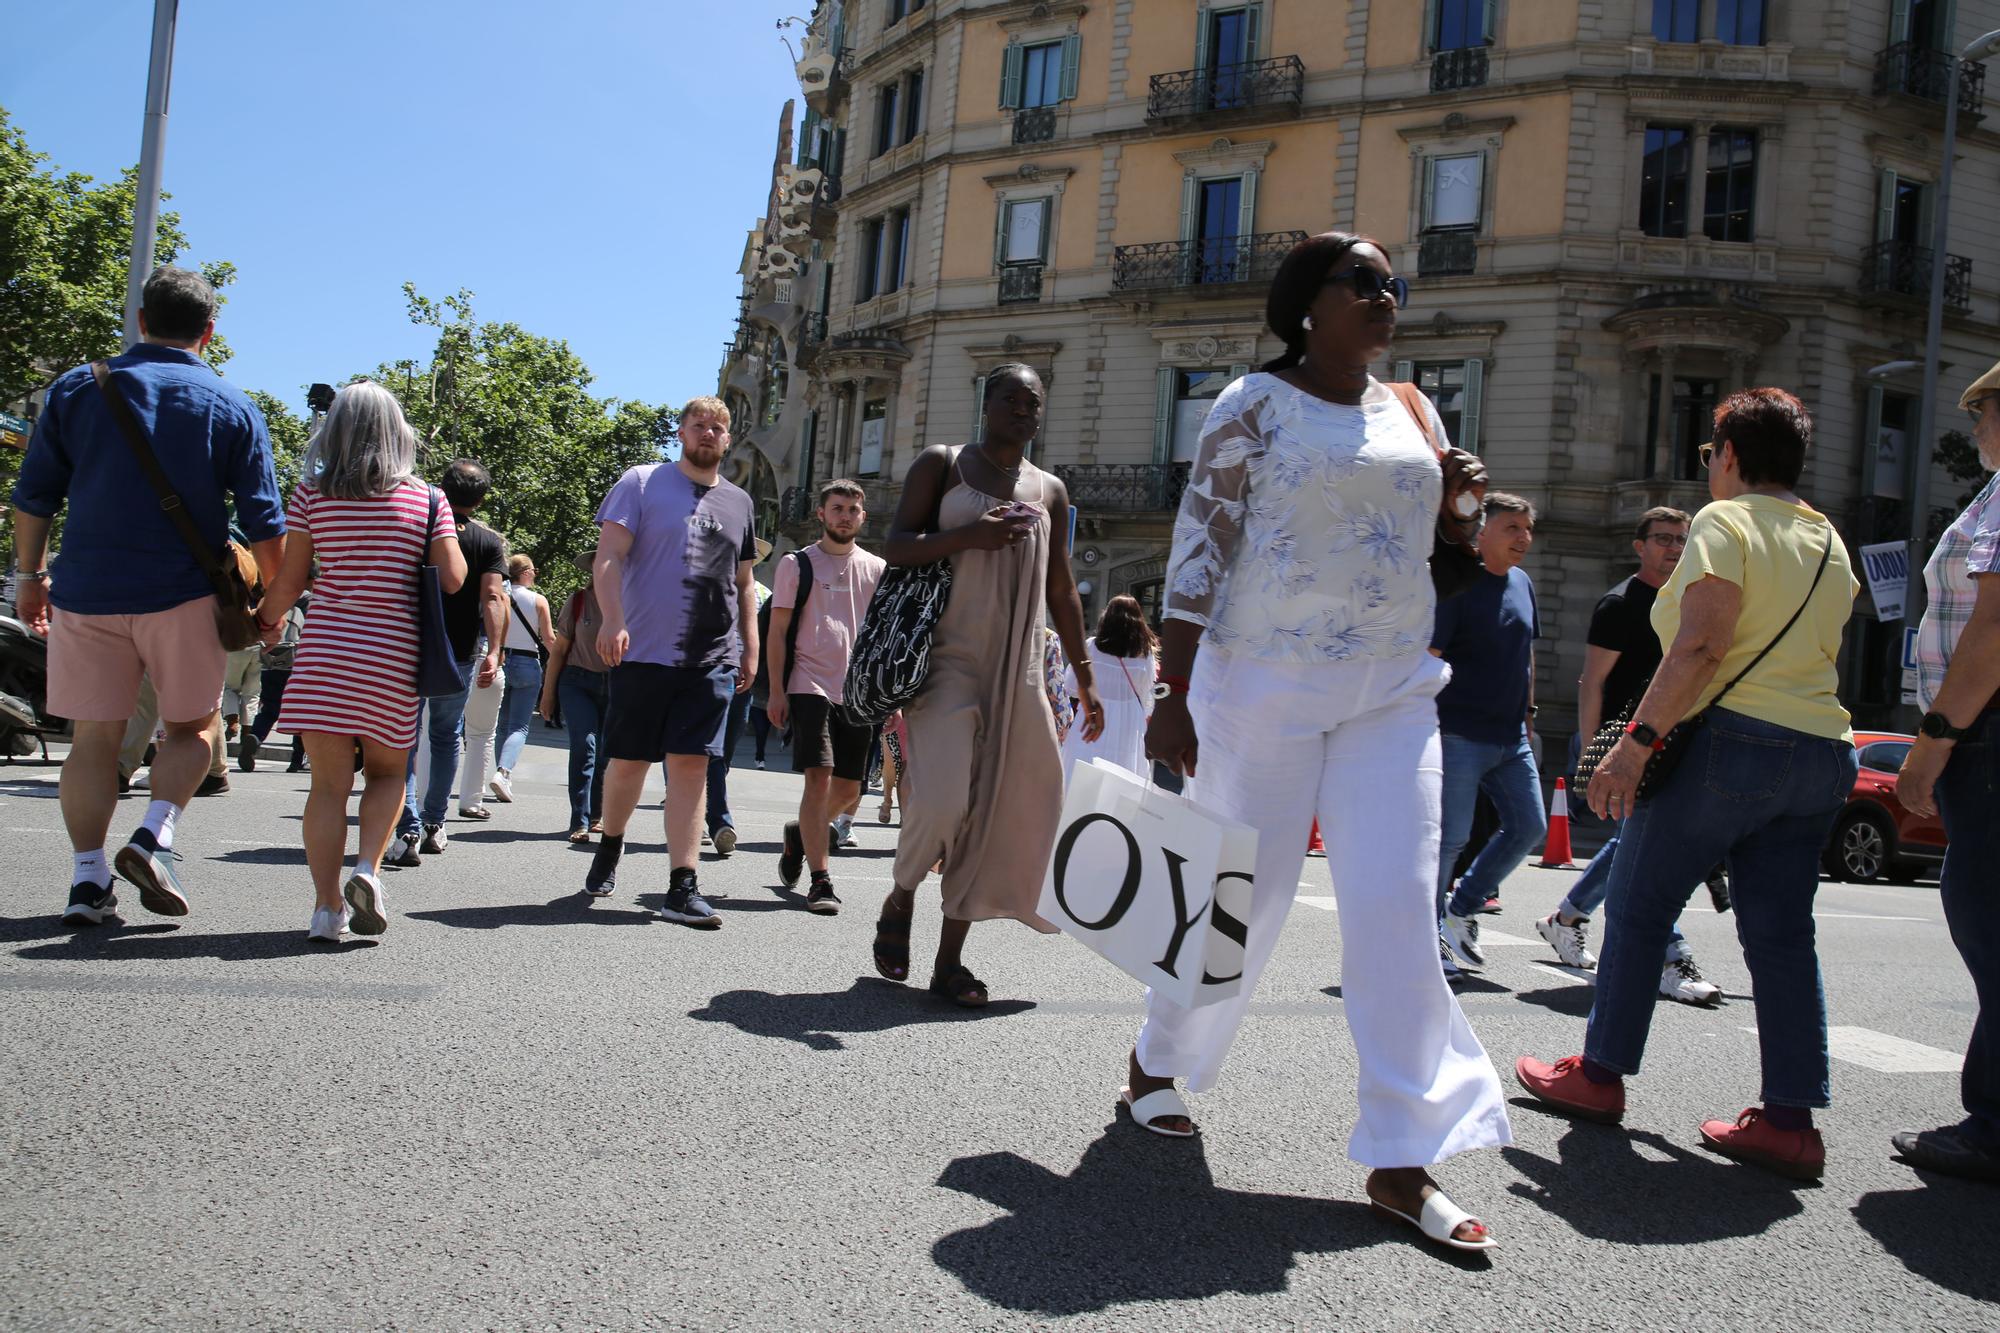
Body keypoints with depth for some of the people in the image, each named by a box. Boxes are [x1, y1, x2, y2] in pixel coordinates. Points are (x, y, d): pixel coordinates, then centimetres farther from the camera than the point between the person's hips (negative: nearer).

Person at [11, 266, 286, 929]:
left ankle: (88, 879, 8)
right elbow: (264, 523, 0)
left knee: (94, 737, 8)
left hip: (85, 593, 2)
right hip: (184, 595, -1)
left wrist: (32, 575, 18)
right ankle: (155, 835, -6)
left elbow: (33, 495, 7)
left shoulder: (77, 389, 5)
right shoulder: (232, 408, 2)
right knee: (193, 726, 14)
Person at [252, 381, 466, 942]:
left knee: (329, 781, 3)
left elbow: (288, 582, 3)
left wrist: (267, 619, 23)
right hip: (393, 653, 0)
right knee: (387, 771, 17)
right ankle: (367, 870, -4)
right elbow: (453, 579, -3)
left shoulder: (312, 494, 3)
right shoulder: (427, 500, 2)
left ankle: (328, 906, 0)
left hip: (324, 649, 0)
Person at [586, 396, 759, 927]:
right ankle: (609, 846, 34)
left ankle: (682, 887, -3)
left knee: (691, 765, -4)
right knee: (628, 762, 7)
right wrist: (613, 621, -19)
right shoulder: (642, 483, 4)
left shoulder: (739, 502, 16)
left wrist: (750, 649, 15)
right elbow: (608, 556, -5)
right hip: (644, 653, -2)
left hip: (712, 661, 2)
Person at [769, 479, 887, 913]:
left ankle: (799, 833, 36)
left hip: (859, 694, 4)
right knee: (819, 779, -13)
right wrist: (777, 691, -6)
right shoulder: (797, 564, 4)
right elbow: (777, 633, 2)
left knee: (848, 790, 7)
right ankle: (820, 881, -7)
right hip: (811, 687, -4)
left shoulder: (878, 570, 13)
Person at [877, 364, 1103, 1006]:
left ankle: (950, 959, 9)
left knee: (996, 808, 0)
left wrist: (1085, 678, 14)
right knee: (941, 798, -19)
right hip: (948, 657, -4)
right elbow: (896, 547, -3)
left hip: (1017, 669, 4)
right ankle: (900, 900, 12)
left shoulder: (1049, 490, 16)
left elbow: (1062, 594, 18)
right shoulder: (942, 464, 6)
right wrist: (968, 536, -19)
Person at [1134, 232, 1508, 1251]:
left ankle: (1401, 1159, 2)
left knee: (1397, 905, -4)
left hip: (1393, 692, 5)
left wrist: (1461, 503, 1)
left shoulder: (1412, 412, 14)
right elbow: (1197, 550, -7)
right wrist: (1175, 695, -14)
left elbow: (1448, 551, 24)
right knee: (1240, 891, 5)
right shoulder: (1255, 404, -2)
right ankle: (1153, 1064, 31)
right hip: (1263, 683, -4)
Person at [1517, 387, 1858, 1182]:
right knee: (1781, 935, 7)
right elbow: (1818, 654, 20)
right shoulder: (1830, 543, 17)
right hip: (1821, 755, 8)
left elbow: (1701, 647, -19)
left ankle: (1600, 1075, 14)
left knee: (1639, 908, 5)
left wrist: (1637, 742, -21)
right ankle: (1790, 1120, 6)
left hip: (1728, 741, -7)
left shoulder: (1725, 522, -7)